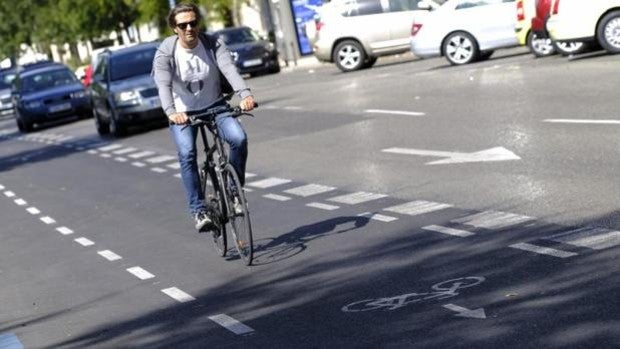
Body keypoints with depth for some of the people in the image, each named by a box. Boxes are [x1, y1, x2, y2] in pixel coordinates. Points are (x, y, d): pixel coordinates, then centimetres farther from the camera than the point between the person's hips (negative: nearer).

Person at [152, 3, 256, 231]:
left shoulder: (213, 45, -12)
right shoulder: (165, 53, -16)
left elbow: (229, 69, -28)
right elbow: (163, 85, -30)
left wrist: (244, 94, -47)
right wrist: (171, 112, -50)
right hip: (182, 113, -1)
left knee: (239, 138, -24)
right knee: (187, 154, -25)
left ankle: (235, 190, -3)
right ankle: (198, 210, -17)